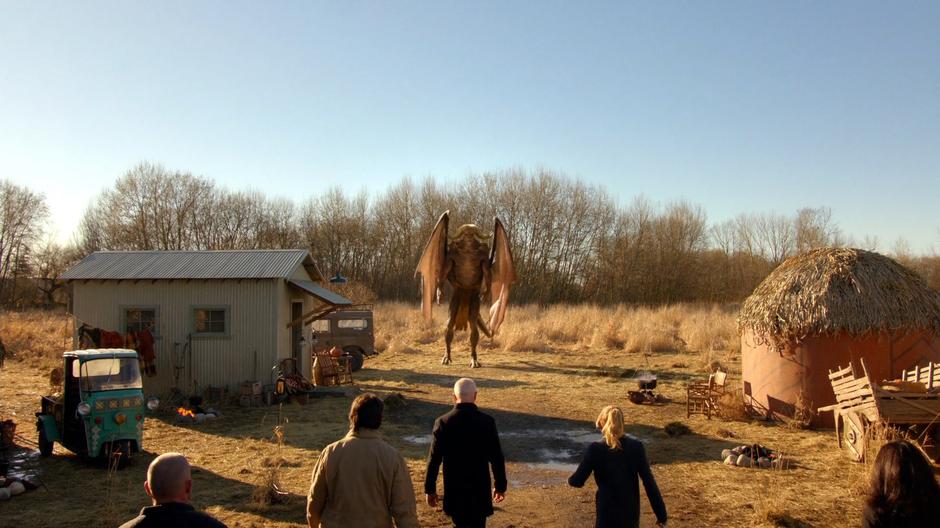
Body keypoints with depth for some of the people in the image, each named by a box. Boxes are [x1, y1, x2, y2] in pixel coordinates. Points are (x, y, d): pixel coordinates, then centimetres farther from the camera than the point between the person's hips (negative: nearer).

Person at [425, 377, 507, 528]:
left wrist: (430, 489, 4)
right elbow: (497, 458, -5)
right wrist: (500, 485, 8)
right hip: (480, 488, -1)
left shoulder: (443, 423, -9)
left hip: (454, 489, 1)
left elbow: (434, 460, -6)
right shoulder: (487, 422, -10)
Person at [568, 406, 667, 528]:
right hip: (631, 511, 3)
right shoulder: (636, 447, -8)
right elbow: (649, 482, -7)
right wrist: (661, 514, 1)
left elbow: (577, 481, -8)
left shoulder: (595, 449, -14)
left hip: (607, 512, -3)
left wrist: (570, 480, 16)